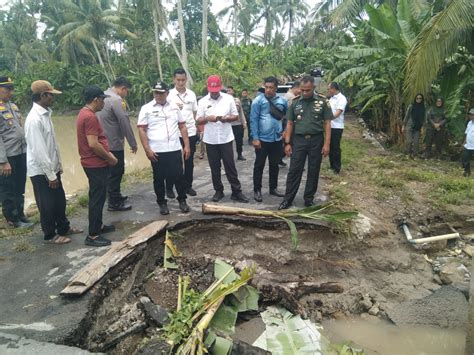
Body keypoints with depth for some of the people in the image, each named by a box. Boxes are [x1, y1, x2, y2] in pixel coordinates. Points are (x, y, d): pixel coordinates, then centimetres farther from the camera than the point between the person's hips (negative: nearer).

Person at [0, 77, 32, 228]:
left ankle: (20, 215, 33)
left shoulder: (13, 105, 12)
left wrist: (26, 150, 14)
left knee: (20, 188, 19)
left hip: (21, 154, 7)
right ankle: (12, 219, 22)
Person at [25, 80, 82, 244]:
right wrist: (50, 175, -20)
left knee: (60, 200, 19)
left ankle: (64, 227, 37)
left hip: (52, 168, 9)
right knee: (47, 204, 6)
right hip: (41, 171, -9)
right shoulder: (34, 119, -23)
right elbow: (39, 150, -24)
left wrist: (58, 165, 16)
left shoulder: (46, 114, 6)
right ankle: (50, 235, 23)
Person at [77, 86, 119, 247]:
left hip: (94, 163, 10)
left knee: (97, 197, 20)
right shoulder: (90, 117, -21)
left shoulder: (85, 113, 12)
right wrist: (110, 158, -14)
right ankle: (93, 235, 5)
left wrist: (107, 153, 12)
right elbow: (93, 144, -26)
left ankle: (98, 225, 34)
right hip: (96, 165, -10)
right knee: (97, 199, -3)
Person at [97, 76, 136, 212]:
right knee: (116, 172, 1)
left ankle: (115, 195, 35)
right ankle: (114, 203, 10)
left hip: (104, 142, 10)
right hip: (113, 144, -9)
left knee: (111, 171, 21)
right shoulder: (116, 100, -17)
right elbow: (125, 123, -18)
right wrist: (133, 143, -11)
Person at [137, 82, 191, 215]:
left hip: (175, 149, 2)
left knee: (179, 176, 6)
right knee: (159, 179, 8)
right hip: (156, 151, -2)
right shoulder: (146, 108, -1)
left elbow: (182, 126, 11)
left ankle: (182, 200, 24)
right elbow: (142, 130, -4)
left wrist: (187, 145, 4)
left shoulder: (174, 107, 8)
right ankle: (162, 203, 23)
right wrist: (147, 149, -11)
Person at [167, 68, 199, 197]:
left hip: (190, 132, 3)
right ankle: (169, 188, 15)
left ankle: (188, 186, 23)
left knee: (189, 161, 10)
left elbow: (195, 113, 11)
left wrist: (198, 128, 7)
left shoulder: (192, 94, 7)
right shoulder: (169, 95, -3)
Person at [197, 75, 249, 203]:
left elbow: (236, 116, 4)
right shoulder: (202, 101, 1)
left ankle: (236, 192, 11)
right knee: (214, 168, 10)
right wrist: (207, 118, -20)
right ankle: (218, 191, 22)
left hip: (226, 139, -1)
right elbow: (199, 120, 1)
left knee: (230, 166, 3)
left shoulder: (229, 98, 0)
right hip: (210, 140, 1)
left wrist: (227, 118, -17)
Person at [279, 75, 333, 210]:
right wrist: (287, 143, 1)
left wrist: (327, 143, -8)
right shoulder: (295, 102, 3)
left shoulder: (322, 101, -2)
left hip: (316, 140, -1)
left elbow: (327, 123, -2)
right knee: (294, 170, 2)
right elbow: (290, 124, 6)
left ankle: (309, 198, 21)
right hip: (298, 140, 1)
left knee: (313, 171, 8)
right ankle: (288, 199, 9)